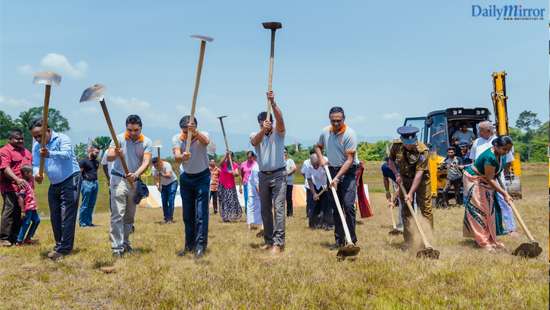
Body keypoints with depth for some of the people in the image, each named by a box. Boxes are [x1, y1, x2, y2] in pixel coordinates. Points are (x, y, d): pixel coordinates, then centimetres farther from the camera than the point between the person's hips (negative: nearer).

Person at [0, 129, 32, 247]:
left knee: (19, 213, 10)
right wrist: (17, 179, -32)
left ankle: (15, 236, 19)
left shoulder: (26, 151, 20)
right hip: (11, 188, -7)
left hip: (24, 187, 7)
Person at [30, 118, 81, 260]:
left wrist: (49, 154, -49)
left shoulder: (62, 138, -12)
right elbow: (35, 164, -1)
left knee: (67, 216, -10)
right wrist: (36, 173, -25)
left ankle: (63, 249, -8)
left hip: (70, 180, -8)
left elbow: (67, 154, -30)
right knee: (55, 217, 12)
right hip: (54, 184, 8)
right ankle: (60, 246, 23)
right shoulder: (37, 146, 8)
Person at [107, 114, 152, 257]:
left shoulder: (147, 142, -3)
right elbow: (108, 157, -18)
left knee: (130, 216, 13)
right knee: (117, 215, -11)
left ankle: (125, 243, 26)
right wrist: (115, 154, -42)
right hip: (119, 179, -4)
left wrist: (136, 174, -33)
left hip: (134, 181, 4)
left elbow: (146, 162, -15)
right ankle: (117, 248, -10)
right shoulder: (119, 138, -9)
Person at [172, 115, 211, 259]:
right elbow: (176, 157, -31)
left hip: (202, 177, -3)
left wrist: (195, 132, -66)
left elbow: (206, 141, -46)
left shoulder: (202, 135, -20)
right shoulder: (177, 138, -15)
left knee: (201, 213, -11)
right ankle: (189, 245, 22)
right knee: (187, 214, 10)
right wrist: (182, 157, -55)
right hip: (185, 178, 3)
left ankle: (200, 245, -4)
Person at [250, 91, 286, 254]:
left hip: (279, 174, -4)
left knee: (278, 208, -11)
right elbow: (255, 142, -21)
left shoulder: (278, 133, -1)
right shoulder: (255, 135, 4)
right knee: (265, 209, 9)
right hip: (263, 175, 4)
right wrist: (263, 130, -43)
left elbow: (280, 119, -22)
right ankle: (268, 240, 20)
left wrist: (273, 103, -37)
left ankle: (279, 242, -13)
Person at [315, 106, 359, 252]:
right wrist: (321, 158, 1)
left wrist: (337, 178, -24)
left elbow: (350, 160, -19)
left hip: (348, 171, -5)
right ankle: (339, 240, 17)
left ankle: (352, 240, -5)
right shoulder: (325, 132, 2)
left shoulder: (349, 134, -16)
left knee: (348, 205, -14)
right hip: (332, 170, 6)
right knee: (335, 207, 8)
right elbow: (318, 146, 22)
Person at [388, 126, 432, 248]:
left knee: (426, 208, -5)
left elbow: (419, 173, -29)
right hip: (405, 180, 4)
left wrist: (411, 193, -32)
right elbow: (390, 160, 5)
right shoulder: (396, 146, -14)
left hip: (421, 180, -4)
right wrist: (396, 174, -12)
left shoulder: (422, 150, -26)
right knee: (406, 210, 5)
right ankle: (408, 240, 13)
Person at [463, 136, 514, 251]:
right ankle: (484, 242, -4)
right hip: (474, 181, -9)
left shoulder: (500, 154, -7)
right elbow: (490, 179, -27)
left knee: (488, 210, 10)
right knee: (479, 210, -8)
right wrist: (504, 194, -23)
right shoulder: (490, 157, -33)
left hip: (484, 182, 9)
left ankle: (491, 239, 17)